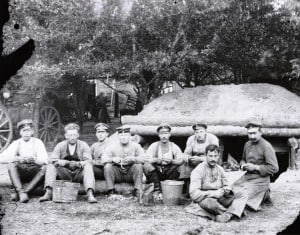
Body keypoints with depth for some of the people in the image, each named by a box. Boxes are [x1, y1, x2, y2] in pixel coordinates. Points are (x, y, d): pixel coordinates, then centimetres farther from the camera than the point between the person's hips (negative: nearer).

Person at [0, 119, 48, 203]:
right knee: (11, 165, -26)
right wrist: (17, 158, -27)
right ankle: (21, 192, -41)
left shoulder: (38, 142, -1)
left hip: (34, 173, -1)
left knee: (44, 168, -30)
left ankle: (19, 193, -34)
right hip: (20, 173, 1)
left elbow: (44, 160, -12)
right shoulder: (16, 143, 3)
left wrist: (34, 160, -34)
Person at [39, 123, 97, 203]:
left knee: (88, 166, -30)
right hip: (64, 174, 2)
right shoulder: (60, 146, 3)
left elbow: (88, 162, -12)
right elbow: (53, 160, -8)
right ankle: (48, 193, -30)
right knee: (50, 166, -20)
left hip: (79, 174, -1)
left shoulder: (83, 145, -1)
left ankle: (90, 194, -42)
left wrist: (78, 164, -33)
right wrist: (67, 163, -24)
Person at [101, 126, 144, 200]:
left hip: (130, 174, 0)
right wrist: (113, 159, -32)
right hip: (117, 173, 1)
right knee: (107, 166, -25)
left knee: (138, 166, -27)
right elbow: (103, 160, -11)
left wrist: (133, 158, -35)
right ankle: (111, 192, -21)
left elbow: (143, 158, -14)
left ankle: (137, 191, -22)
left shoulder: (136, 146, 0)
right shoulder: (112, 146, 0)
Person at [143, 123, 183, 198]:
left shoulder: (174, 147, 1)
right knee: (147, 166, -28)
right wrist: (156, 160, -32)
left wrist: (171, 161, -30)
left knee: (177, 167, -28)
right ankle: (157, 190, -25)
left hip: (169, 172, 0)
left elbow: (180, 161, -10)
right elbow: (146, 159, -12)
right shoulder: (154, 146, 0)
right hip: (156, 173, 0)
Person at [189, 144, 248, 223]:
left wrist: (227, 190, -8)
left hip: (220, 198, 6)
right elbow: (194, 194, -19)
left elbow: (226, 186, 18)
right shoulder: (198, 171, -11)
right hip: (204, 200, -6)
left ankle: (227, 215, -34)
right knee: (210, 201, -40)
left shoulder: (220, 169, 9)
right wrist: (214, 193, -24)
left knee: (242, 194, -11)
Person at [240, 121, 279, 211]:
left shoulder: (266, 147, -13)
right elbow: (243, 159, 27)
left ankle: (265, 195, 8)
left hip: (260, 180, -8)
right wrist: (243, 165, 2)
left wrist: (255, 167, -18)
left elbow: (274, 168, -16)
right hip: (247, 177, 8)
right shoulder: (247, 144, 9)